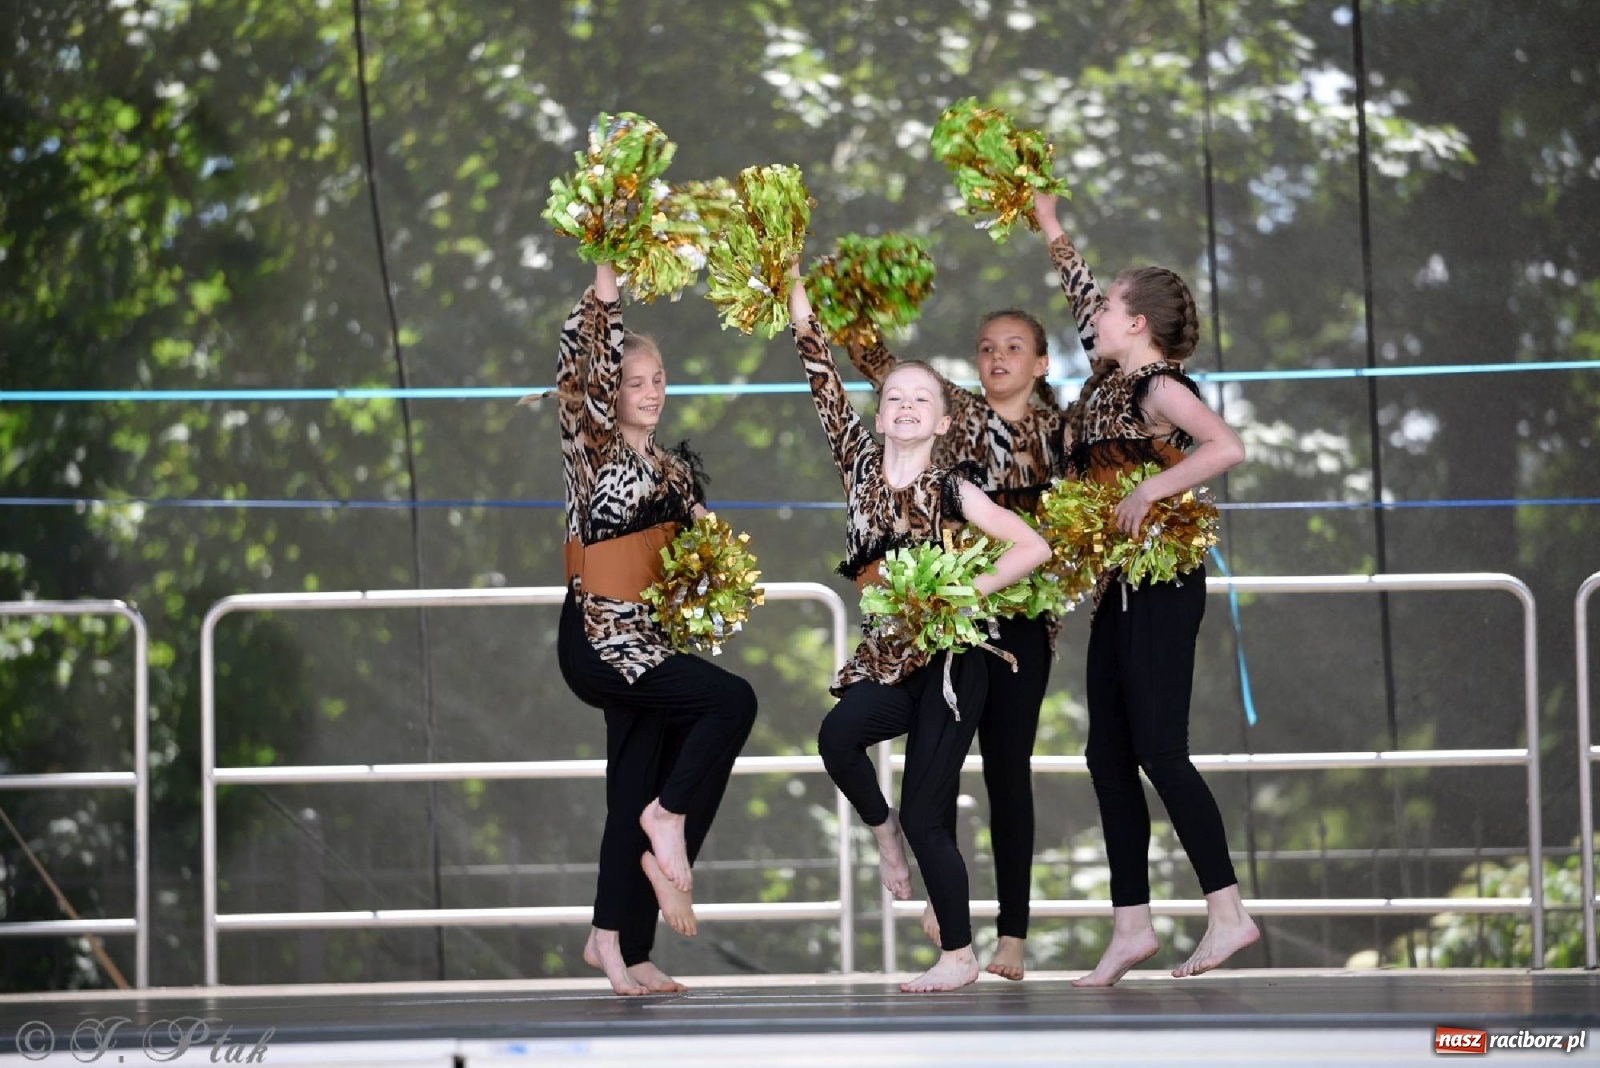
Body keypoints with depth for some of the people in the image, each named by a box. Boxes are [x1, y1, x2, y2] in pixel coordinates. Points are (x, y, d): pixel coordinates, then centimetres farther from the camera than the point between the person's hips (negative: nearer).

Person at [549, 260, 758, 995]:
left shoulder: (676, 468, 14)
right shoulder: (593, 451, -5)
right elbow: (583, 370, -19)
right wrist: (605, 287, -21)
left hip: (649, 643, 7)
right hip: (599, 639, -7)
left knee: (635, 794, 5)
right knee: (732, 700, -20)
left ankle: (616, 945, 9)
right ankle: (669, 826, -7)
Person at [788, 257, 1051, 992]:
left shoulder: (950, 488, -5)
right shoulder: (860, 465, 5)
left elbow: (1034, 547, -9)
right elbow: (824, 383, 1)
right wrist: (796, 287, -3)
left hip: (948, 662, -4)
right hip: (886, 661, 4)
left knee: (925, 815, -5)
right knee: (838, 735, -29)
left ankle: (958, 955, 8)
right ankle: (881, 829, 1)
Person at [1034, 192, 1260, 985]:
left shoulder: (1161, 388, -13)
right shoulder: (1111, 378, 12)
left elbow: (1227, 447, -29)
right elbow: (1081, 292, 28)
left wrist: (1150, 490, -27)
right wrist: (1048, 225, 32)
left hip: (1160, 586, -9)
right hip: (1118, 590, 9)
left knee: (1159, 750, -13)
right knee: (1110, 757, 6)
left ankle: (1227, 911, -12)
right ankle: (1131, 925, 7)